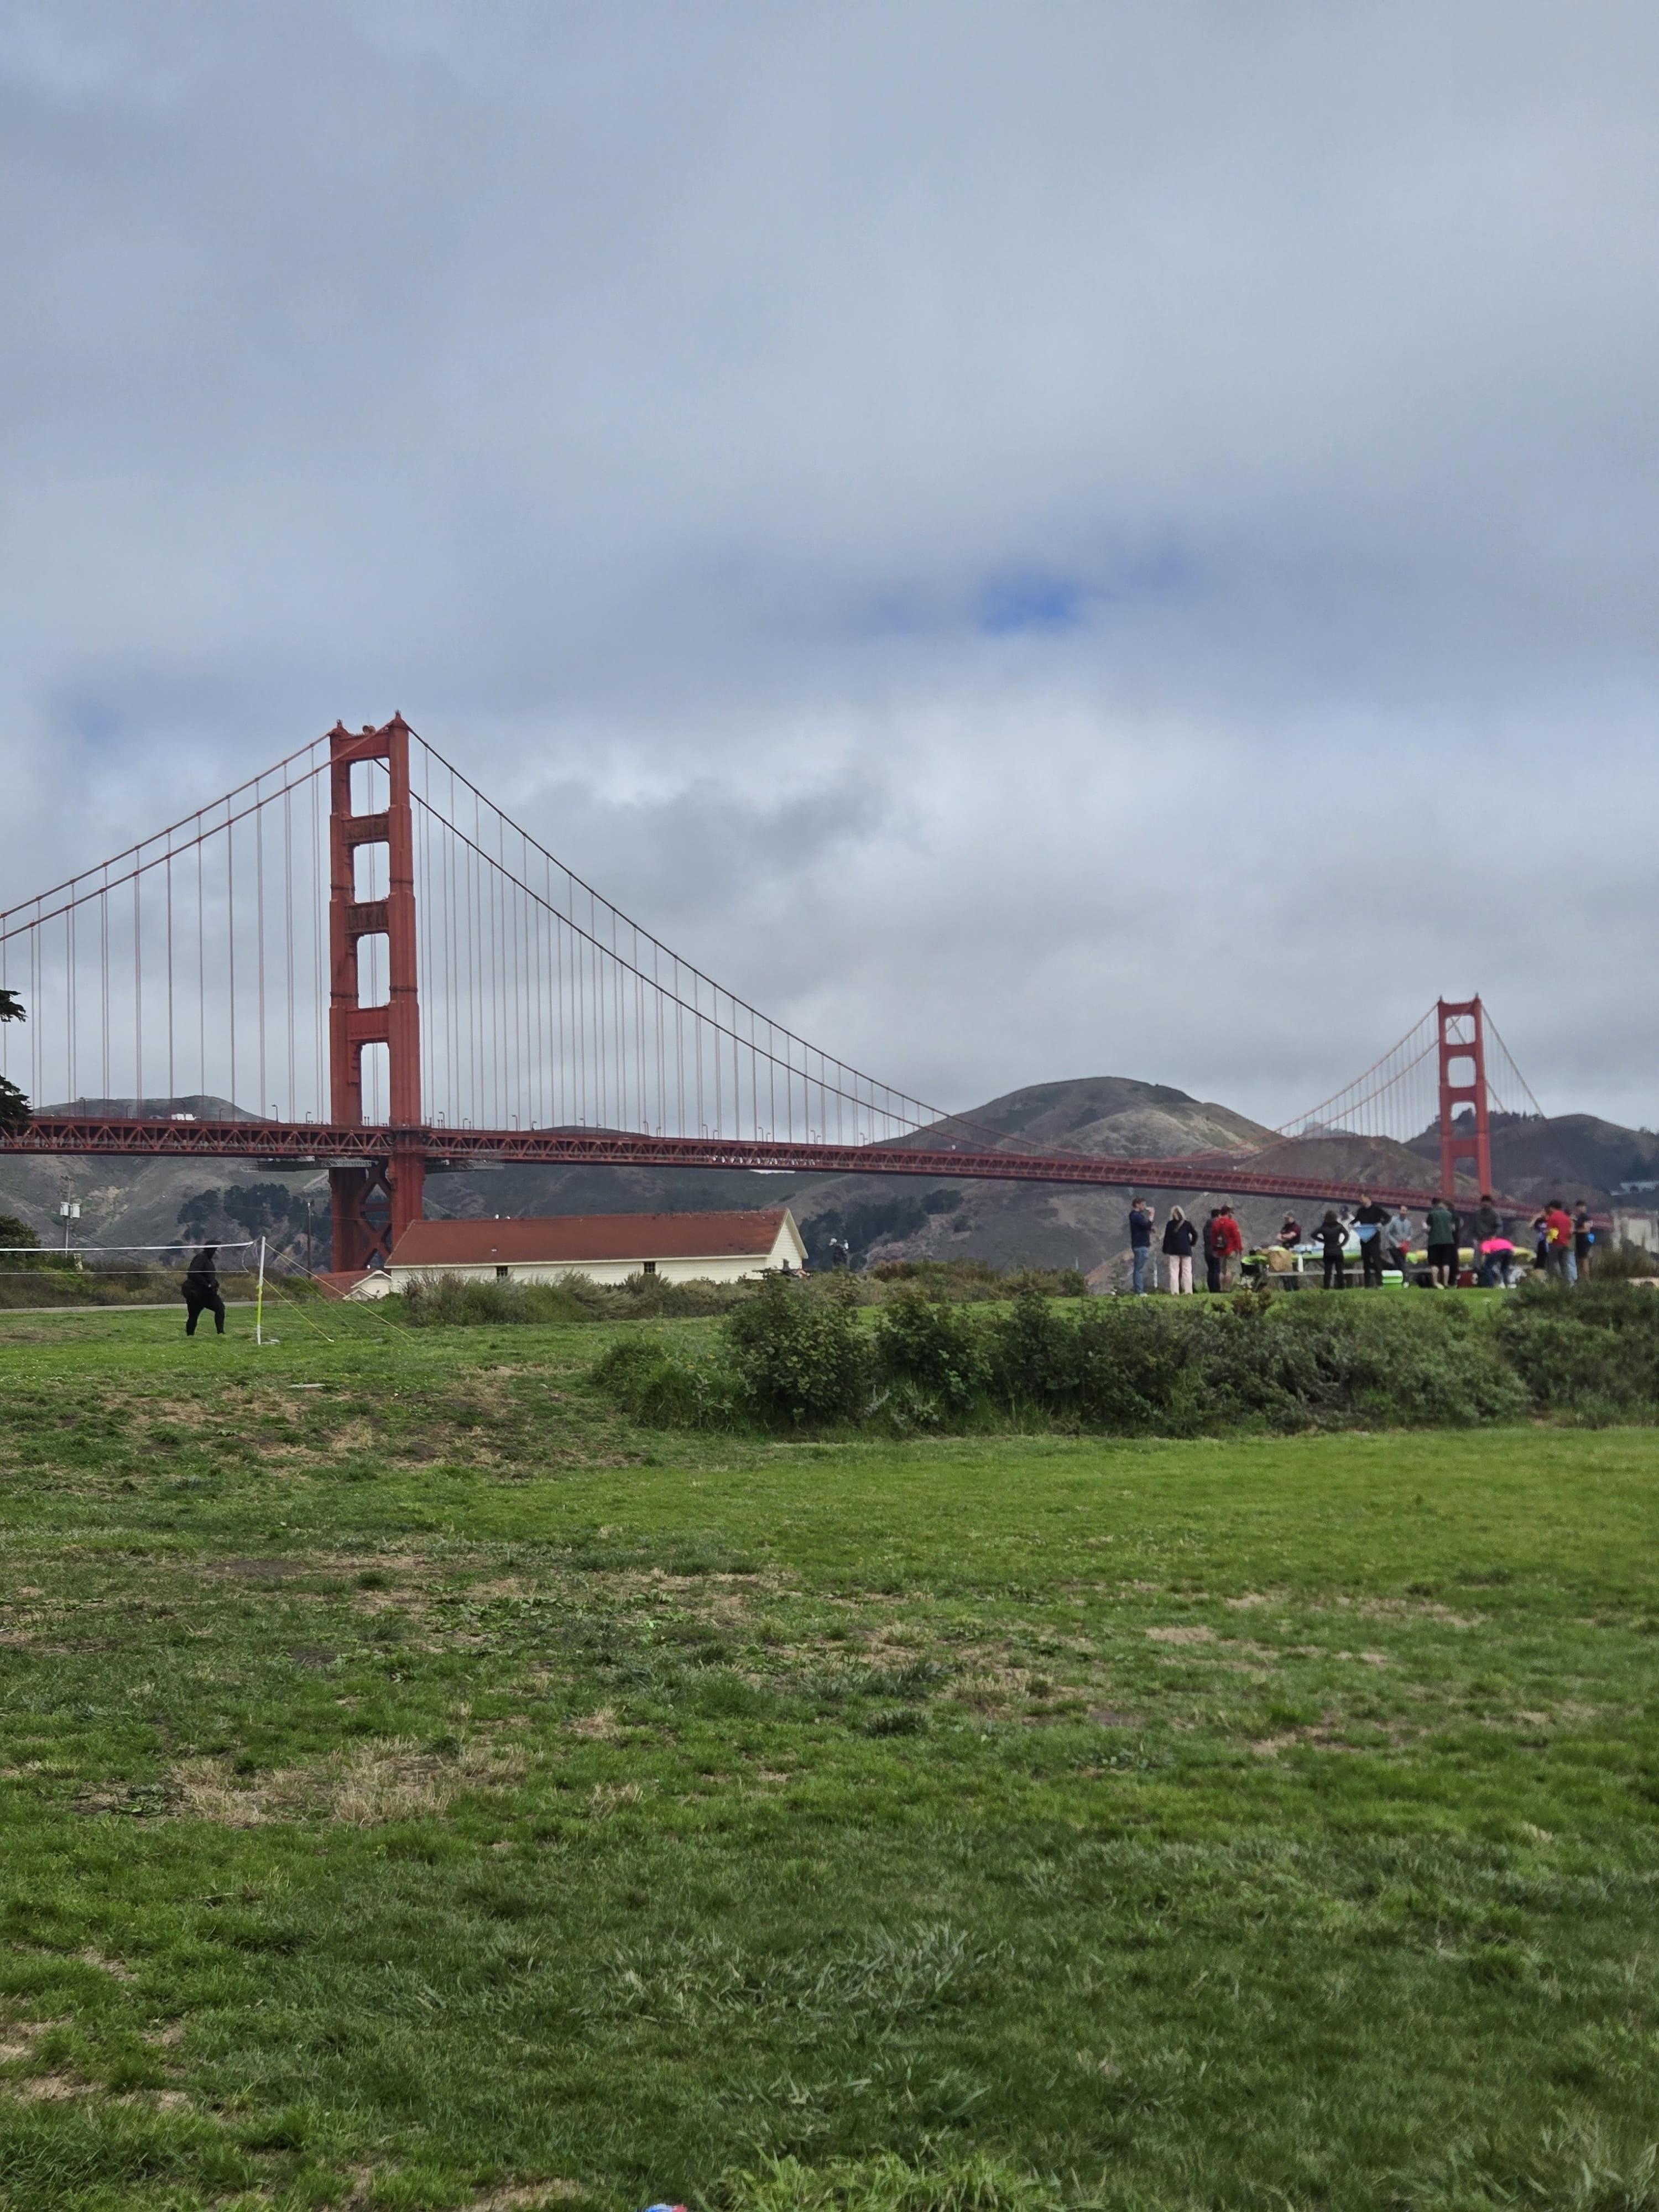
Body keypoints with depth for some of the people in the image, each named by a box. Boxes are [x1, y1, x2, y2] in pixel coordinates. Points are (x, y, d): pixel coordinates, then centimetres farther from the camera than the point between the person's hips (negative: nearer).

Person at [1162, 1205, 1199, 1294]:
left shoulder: (1170, 1224, 1)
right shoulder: (1187, 1224, 4)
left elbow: (1166, 1238, 0)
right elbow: (1195, 1235, 2)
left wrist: (1165, 1251, 5)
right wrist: (1192, 1244, 16)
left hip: (1173, 1251, -1)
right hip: (1186, 1251, 1)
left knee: (1174, 1272, -1)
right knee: (1187, 1271, 4)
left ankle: (1175, 1292, -9)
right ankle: (1188, 1291, -1)